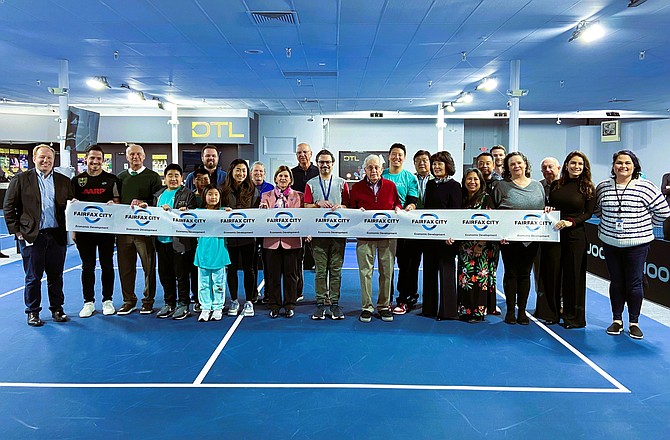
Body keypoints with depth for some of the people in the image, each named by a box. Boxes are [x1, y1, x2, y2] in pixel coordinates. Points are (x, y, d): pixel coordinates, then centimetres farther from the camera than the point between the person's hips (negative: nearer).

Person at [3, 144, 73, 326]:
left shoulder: (64, 181, 9)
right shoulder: (21, 180, 2)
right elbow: (9, 207, 2)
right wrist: (16, 230, -3)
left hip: (57, 236, 2)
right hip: (32, 237, -2)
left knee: (56, 276, 10)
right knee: (33, 277, 6)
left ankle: (57, 309, 22)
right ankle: (32, 312, 19)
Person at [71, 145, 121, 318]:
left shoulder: (112, 179, 4)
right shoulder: (77, 180, 7)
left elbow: (118, 202, 7)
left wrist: (112, 204, -17)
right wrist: (74, 230, 3)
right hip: (84, 229, 1)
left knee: (107, 266, 6)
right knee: (87, 267, 7)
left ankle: (107, 300, 17)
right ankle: (89, 302, 16)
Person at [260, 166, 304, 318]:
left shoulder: (298, 195, 10)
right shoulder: (267, 195, 12)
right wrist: (263, 209, -16)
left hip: (291, 239, -1)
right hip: (272, 239, 1)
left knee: (290, 274, 4)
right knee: (273, 274, 4)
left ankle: (289, 305, 15)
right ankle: (274, 305, 15)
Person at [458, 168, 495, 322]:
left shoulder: (486, 198, 0)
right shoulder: (462, 199, 14)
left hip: (482, 244, -5)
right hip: (465, 244, 5)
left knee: (479, 276, -3)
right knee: (464, 276, 5)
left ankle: (478, 311, 3)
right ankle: (465, 310, 13)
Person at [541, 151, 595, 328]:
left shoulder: (588, 188, 1)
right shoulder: (555, 185, 9)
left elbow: (588, 213, -3)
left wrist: (570, 222, -17)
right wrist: (547, 210, -7)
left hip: (575, 235, -3)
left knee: (573, 275, 2)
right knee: (551, 274, 5)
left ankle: (574, 317, 14)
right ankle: (553, 313, 19)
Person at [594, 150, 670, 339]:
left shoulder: (645, 187, -7)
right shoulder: (603, 187, 3)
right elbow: (596, 209, 19)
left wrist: (644, 225, 3)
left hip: (637, 244, -2)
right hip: (610, 243, 3)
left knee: (634, 284, 1)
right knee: (616, 283, 10)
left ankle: (634, 322, 15)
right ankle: (617, 320, 21)